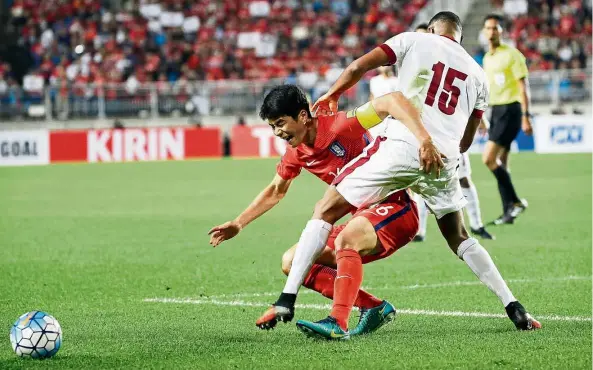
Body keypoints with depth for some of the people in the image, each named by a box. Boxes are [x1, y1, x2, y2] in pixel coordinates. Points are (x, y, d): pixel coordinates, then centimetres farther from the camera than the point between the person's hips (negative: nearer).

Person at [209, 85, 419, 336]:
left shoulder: (339, 125, -18)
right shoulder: (296, 152, 7)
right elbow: (276, 191, 24)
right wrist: (238, 224, 22)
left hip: (396, 207, -9)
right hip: (363, 215, 9)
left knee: (344, 242, -38)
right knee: (292, 262, 3)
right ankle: (372, 306, -5)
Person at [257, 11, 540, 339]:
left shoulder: (416, 41, 13)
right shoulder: (478, 75, 24)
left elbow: (358, 68, 5)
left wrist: (331, 96, 23)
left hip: (401, 147, -4)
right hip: (444, 159, 4)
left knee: (325, 212, 5)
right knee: (460, 239, 26)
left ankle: (286, 302, -5)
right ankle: (515, 310, 18)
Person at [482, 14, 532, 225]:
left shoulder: (512, 55, -8)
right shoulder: (487, 58, 14)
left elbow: (523, 87, -10)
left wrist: (526, 116, -16)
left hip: (510, 110, -8)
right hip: (495, 110, 8)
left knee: (489, 159, -16)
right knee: (500, 163, 6)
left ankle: (514, 202, -7)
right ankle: (509, 212, 9)